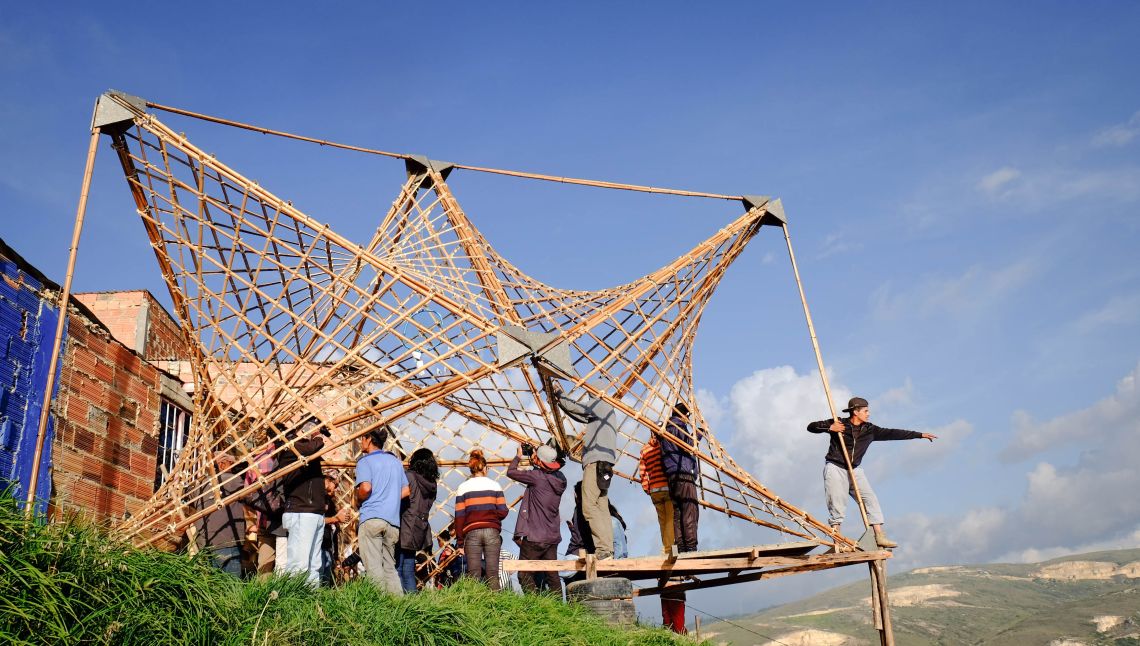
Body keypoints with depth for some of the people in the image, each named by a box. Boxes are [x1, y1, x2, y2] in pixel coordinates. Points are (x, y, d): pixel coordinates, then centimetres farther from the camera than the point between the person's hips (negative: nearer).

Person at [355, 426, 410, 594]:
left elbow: (366, 488, -15)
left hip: (371, 517, -6)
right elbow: (406, 491, 17)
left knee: (373, 566, -5)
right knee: (390, 566, 10)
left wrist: (358, 501, 3)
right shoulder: (396, 461, 19)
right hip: (393, 519, 6)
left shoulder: (365, 461, 0)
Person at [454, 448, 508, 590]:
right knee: (493, 575, 2)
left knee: (474, 576, 1)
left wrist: (460, 542, 5)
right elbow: (503, 512, 2)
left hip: (471, 533, -1)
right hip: (492, 532, 1)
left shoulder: (463, 488, 5)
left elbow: (459, 516, 3)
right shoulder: (495, 485, 6)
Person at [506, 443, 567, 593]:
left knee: (525, 576, 0)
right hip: (553, 537, 7)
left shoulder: (537, 477, -16)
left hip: (534, 537, -7)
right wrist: (534, 461, 20)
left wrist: (518, 456, 10)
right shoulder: (559, 479, 5)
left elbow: (511, 472, -6)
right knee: (552, 576, 11)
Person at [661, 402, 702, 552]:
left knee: (677, 513, 1)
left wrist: (694, 436, 42)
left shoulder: (667, 427, 27)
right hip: (683, 473, -9)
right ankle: (691, 548, -22)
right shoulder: (678, 425, 0)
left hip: (671, 475, 9)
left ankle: (681, 549, -5)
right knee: (690, 511, -14)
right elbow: (688, 446, -10)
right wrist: (696, 435, 7)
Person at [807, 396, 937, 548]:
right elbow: (811, 427, -4)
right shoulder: (838, 424, -5)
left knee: (870, 499, -5)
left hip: (855, 470, 5)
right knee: (837, 505, -8)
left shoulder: (869, 430, 6)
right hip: (835, 467, -5)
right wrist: (829, 428, -21)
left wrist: (920, 435, 3)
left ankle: (880, 536, -3)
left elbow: (892, 433, 5)